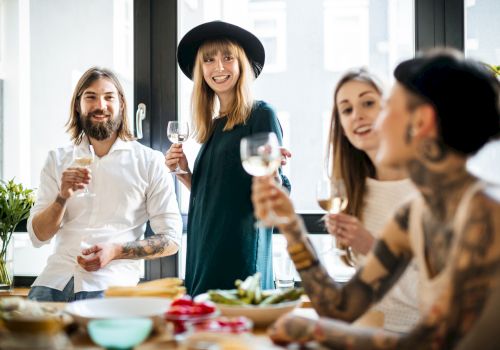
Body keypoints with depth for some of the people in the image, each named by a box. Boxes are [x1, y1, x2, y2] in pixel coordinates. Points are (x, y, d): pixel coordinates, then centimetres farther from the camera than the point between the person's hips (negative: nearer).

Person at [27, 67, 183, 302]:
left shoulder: (150, 161, 4)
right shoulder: (58, 160, 13)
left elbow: (170, 240, 2)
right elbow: (38, 236, 9)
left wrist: (115, 251, -13)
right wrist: (62, 197, -11)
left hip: (111, 284, -2)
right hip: (55, 280, 3)